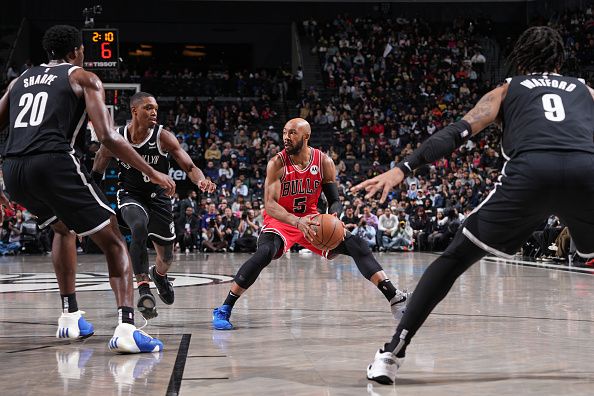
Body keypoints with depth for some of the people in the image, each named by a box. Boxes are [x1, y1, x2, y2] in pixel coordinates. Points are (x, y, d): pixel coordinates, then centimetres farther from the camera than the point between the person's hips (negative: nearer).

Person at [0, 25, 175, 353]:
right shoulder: (83, 78, 11)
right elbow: (108, 137, -2)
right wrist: (152, 173, 5)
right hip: (54, 163, -6)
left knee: (63, 228, 33)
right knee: (113, 242, 3)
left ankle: (70, 317, 28)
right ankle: (126, 327, -17)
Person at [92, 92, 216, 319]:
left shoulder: (163, 137, -17)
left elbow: (190, 167, -17)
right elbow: (96, 174, -1)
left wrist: (201, 181, -38)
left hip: (158, 196, 2)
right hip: (130, 195, -2)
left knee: (166, 257, 11)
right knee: (140, 227, -36)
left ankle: (158, 275, 50)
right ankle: (143, 290, -33)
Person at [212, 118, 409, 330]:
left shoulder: (324, 162, -10)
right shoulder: (277, 164, -19)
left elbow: (335, 201, -4)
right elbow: (269, 204, -26)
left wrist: (333, 217, -30)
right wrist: (296, 222, -43)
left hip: (311, 219, 4)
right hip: (280, 220, -3)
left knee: (356, 245, -10)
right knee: (264, 253, -33)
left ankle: (395, 298, -4)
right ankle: (224, 310, -24)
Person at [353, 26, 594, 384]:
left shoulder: (507, 90, 29)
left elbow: (459, 132, 14)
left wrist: (403, 169, 7)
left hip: (531, 171, -1)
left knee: (456, 257, 13)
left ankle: (393, 354, 5)